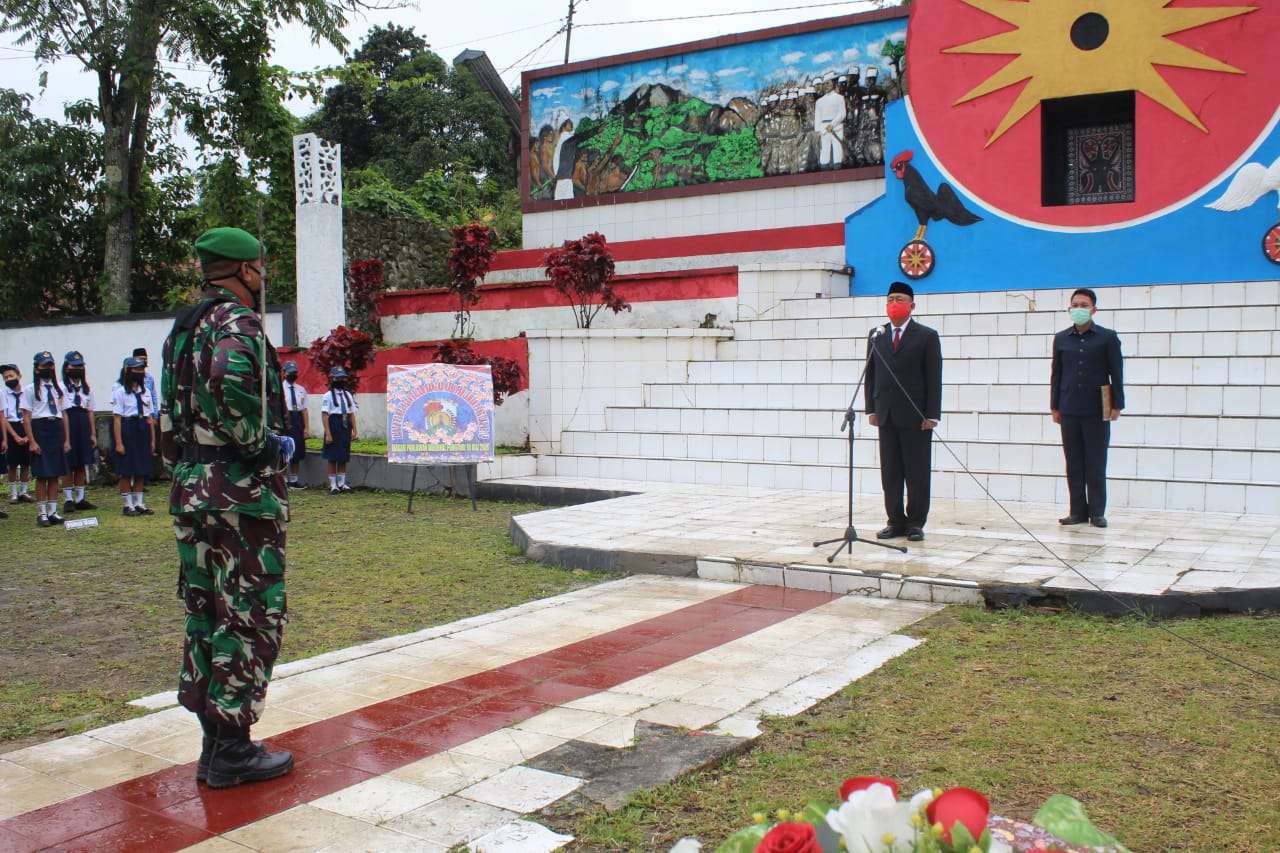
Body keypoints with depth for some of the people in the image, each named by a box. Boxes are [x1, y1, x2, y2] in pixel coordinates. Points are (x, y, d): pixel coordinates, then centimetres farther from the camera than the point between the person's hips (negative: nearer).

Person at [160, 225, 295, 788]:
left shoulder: (181, 329, 16)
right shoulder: (238, 323, -13)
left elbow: (170, 409, 20)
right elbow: (231, 380, -34)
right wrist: (264, 443, -21)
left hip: (189, 489, 9)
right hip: (242, 491, -9)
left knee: (205, 613, 14)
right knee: (249, 615, -1)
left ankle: (215, 741, 23)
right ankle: (232, 750, 5)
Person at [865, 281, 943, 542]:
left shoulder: (927, 336, 1)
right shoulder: (877, 336, 12)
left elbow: (934, 378, -3)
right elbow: (871, 375, 13)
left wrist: (932, 414, -10)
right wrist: (871, 409, 5)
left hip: (915, 415, -4)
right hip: (886, 415, 4)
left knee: (917, 473, 2)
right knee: (890, 473, 5)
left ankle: (915, 523, 10)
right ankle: (896, 521, 13)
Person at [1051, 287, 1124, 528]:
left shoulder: (1107, 337, 2)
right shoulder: (1061, 339, 9)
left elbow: (1116, 373, 1)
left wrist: (1117, 405, -5)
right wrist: (1054, 406, 9)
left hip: (1097, 411, -3)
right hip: (1069, 411, 3)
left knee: (1096, 464, 1)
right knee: (1074, 463, 5)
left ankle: (1097, 512, 7)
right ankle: (1078, 510, 11)